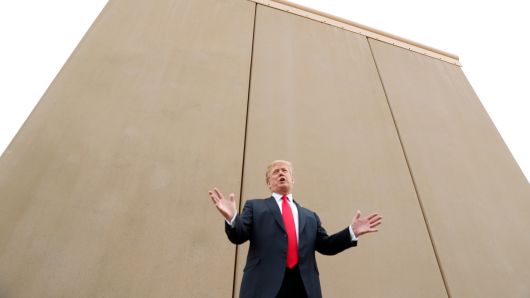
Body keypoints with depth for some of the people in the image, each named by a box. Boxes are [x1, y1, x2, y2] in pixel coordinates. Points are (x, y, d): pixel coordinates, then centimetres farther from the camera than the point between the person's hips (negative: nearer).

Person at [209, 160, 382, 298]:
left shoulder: (310, 216, 23)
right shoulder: (255, 206, 13)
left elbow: (326, 246, 17)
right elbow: (238, 236, 1)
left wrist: (352, 232, 3)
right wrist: (231, 217, -21)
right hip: (265, 284, -3)